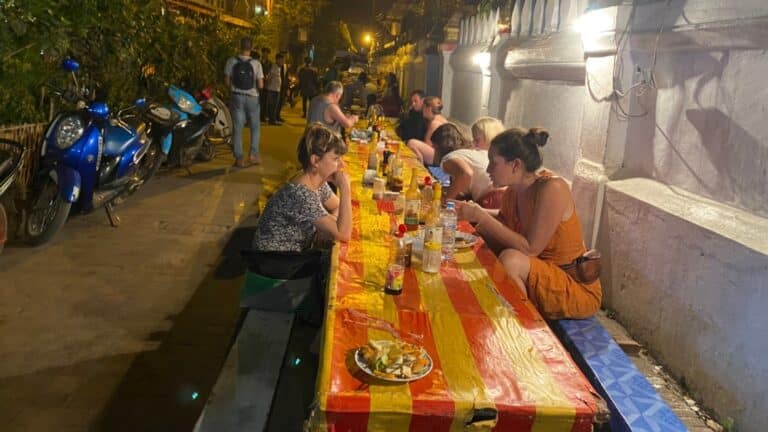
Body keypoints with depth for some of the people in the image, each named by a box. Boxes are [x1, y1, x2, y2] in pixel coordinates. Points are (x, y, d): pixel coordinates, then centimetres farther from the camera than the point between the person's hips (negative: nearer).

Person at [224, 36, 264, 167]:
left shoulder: (231, 62, -7)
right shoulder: (256, 63, -10)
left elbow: (227, 81, -4)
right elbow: (260, 85, -12)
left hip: (237, 97, 1)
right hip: (252, 98, -1)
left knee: (237, 128, 6)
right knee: (255, 127, 16)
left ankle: (239, 158, 5)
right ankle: (254, 154, 11)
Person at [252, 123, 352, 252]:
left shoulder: (318, 183, -3)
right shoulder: (301, 194, -28)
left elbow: (338, 208, 13)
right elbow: (343, 235, -28)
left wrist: (329, 224, -7)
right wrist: (345, 188, -27)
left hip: (299, 247, 8)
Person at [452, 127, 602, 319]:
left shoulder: (552, 188, -23)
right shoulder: (513, 192, -2)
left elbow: (530, 249, -25)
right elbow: (503, 219, 15)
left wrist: (482, 217, -23)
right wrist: (477, 213, -4)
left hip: (577, 289, -7)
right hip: (545, 277, 7)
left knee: (511, 259, -29)